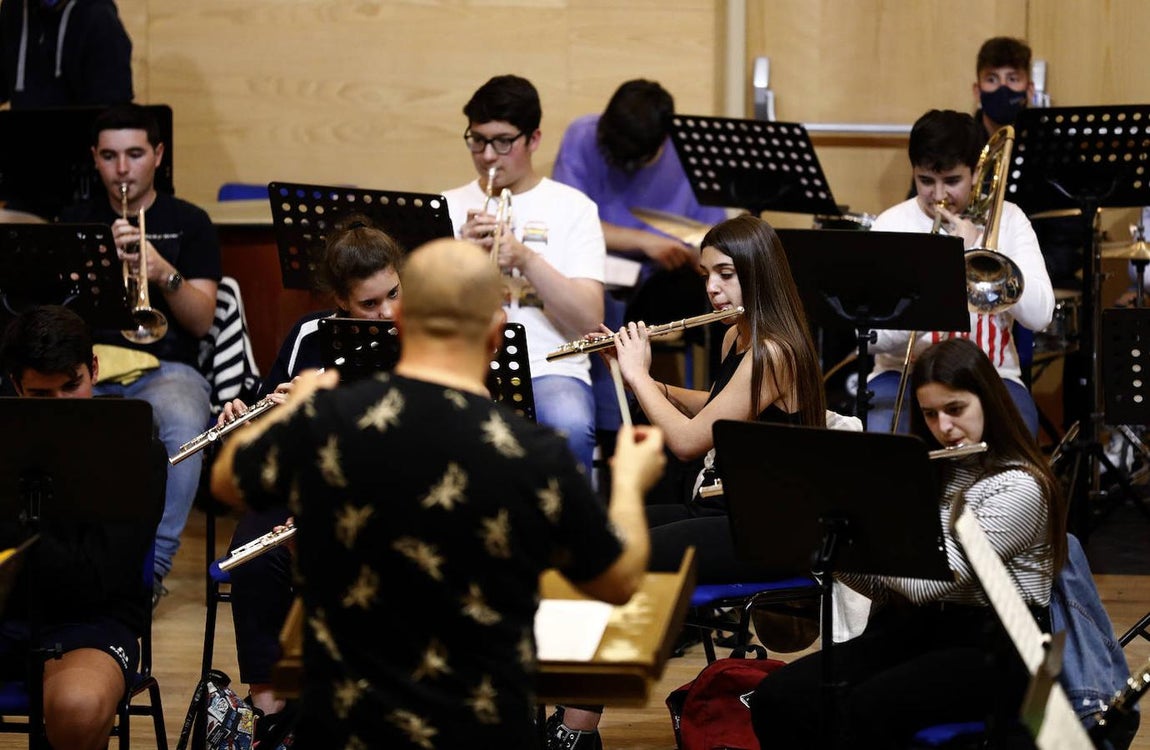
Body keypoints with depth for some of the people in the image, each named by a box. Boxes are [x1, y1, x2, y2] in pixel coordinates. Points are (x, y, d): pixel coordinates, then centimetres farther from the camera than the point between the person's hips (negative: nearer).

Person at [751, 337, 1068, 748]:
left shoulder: (1020, 487, -12)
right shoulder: (929, 473, 13)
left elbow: (926, 580, -21)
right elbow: (881, 585, 12)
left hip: (997, 651, -7)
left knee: (865, 711, -35)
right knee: (777, 700, -17)